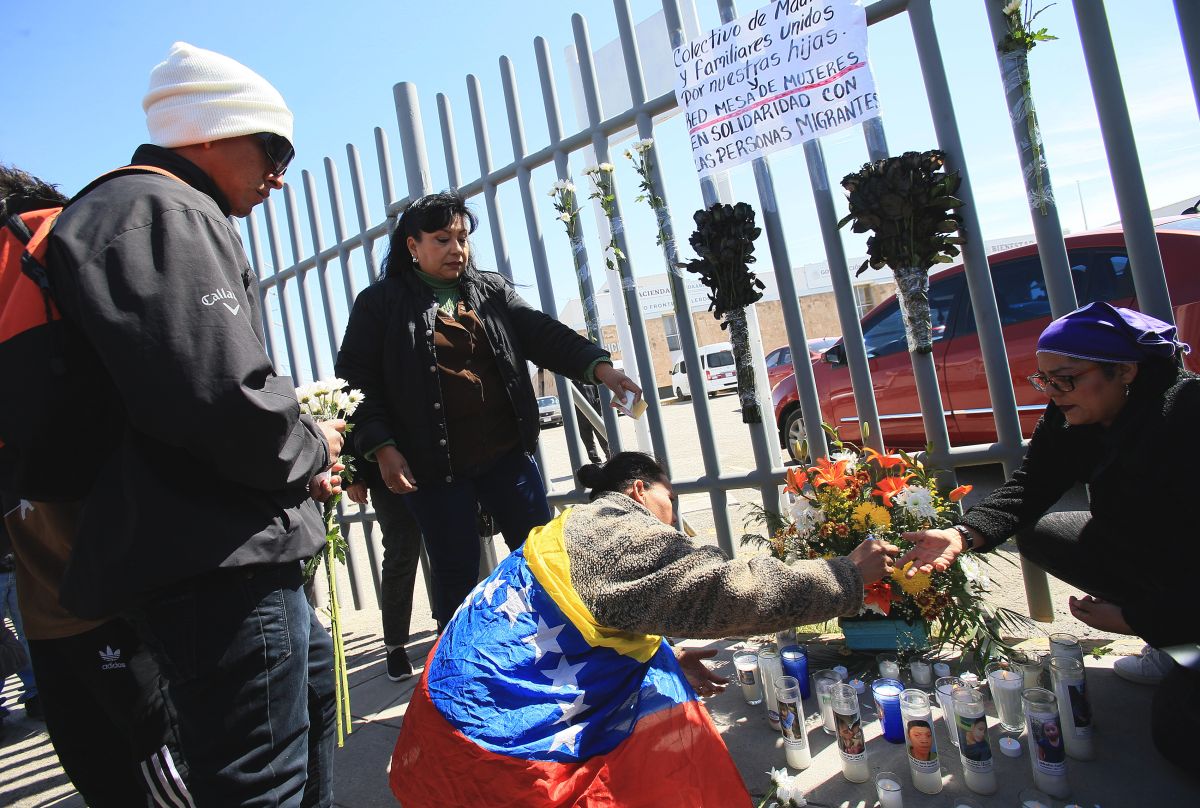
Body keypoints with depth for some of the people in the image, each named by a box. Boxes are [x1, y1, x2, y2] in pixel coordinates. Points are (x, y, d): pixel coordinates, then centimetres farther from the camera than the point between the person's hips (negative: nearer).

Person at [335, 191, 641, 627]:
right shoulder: (380, 303, 1)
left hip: (507, 453, 4)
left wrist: (599, 366, -15)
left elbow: (543, 334, 2)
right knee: (456, 575, 6)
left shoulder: (492, 290, 11)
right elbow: (356, 380, -2)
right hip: (435, 466, -3)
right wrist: (381, 448, -13)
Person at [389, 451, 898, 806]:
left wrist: (666, 664, 15)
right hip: (489, 749, -9)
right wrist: (848, 575, -9)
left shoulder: (573, 530, 15)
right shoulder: (622, 531, -14)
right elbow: (731, 592, -20)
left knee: (655, 672, 12)